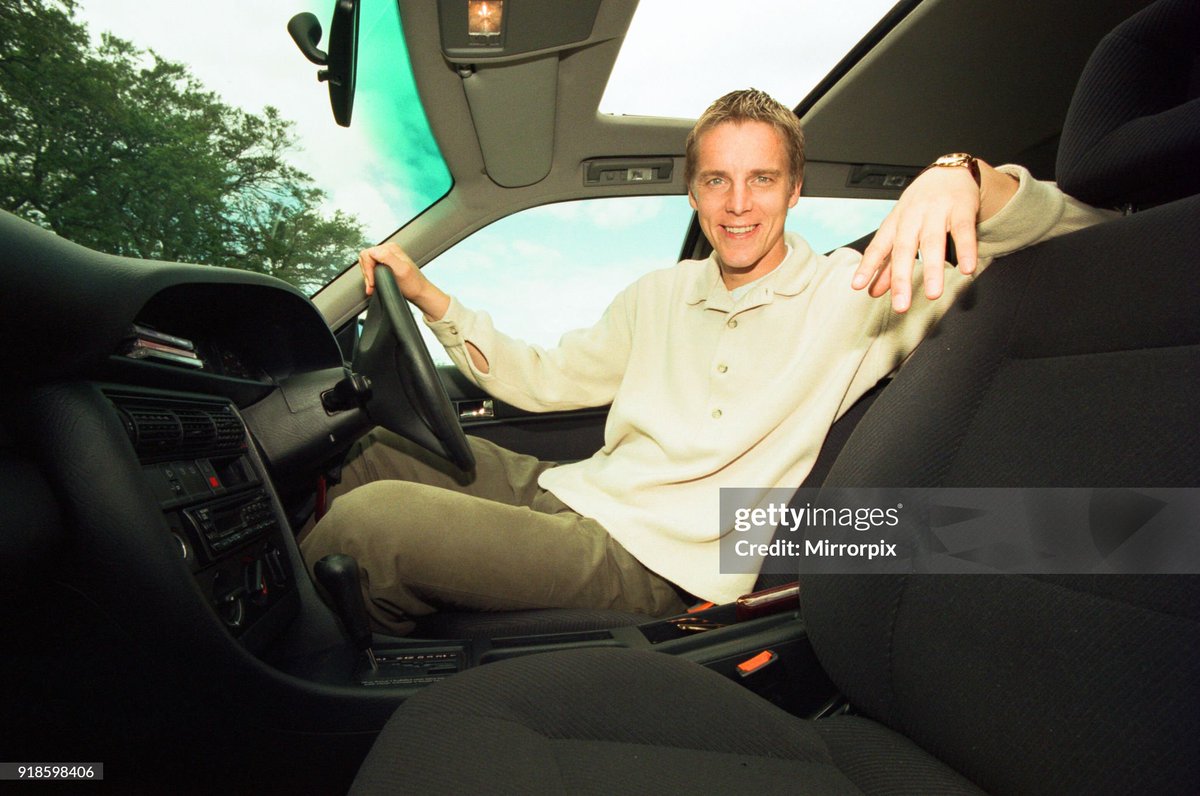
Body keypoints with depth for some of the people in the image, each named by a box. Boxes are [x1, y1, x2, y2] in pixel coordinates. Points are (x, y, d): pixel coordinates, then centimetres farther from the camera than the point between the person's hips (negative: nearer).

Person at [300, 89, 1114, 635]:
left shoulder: (853, 293, -4)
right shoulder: (663, 295, 14)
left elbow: (1077, 246, -9)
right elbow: (547, 378, 17)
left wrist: (967, 179, -32)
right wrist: (429, 296, 10)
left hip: (654, 561, -7)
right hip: (569, 491, 7)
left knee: (374, 518, -23)